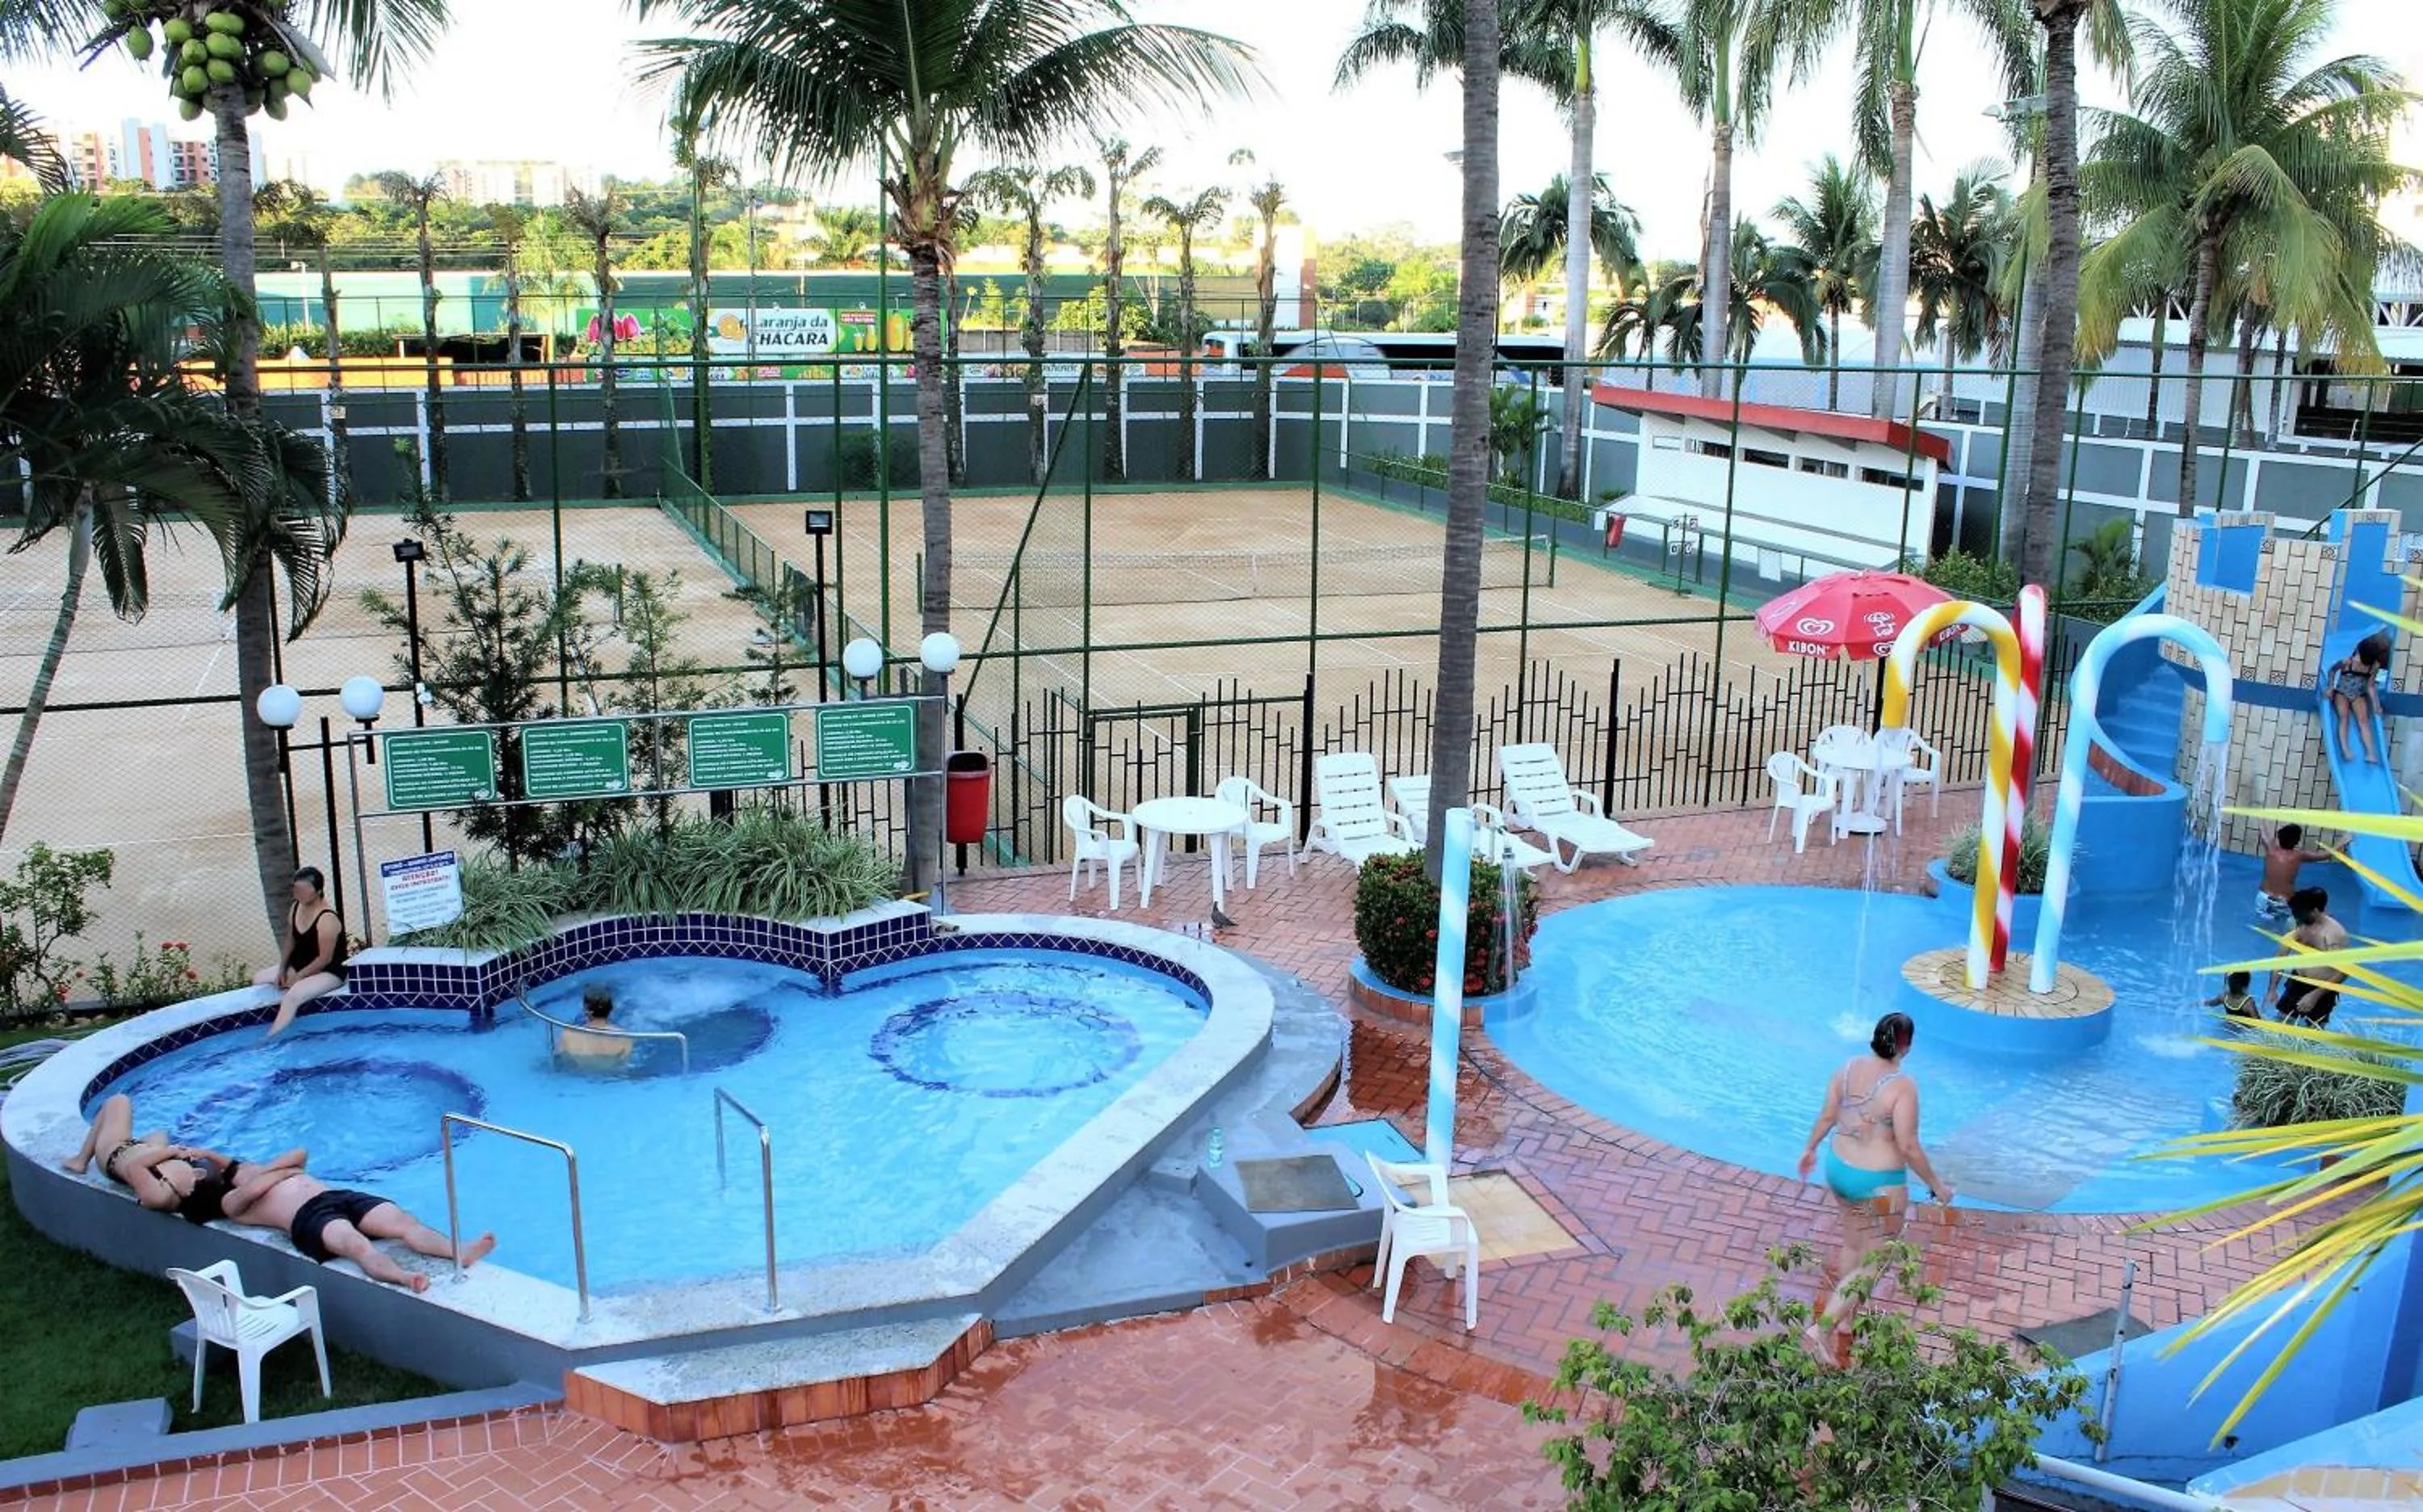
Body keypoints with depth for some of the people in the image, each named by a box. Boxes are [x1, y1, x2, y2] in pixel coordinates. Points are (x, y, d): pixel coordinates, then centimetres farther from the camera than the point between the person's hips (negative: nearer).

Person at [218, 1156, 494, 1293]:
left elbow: (300, 1154, 27)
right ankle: (404, 1277, -67)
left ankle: (460, 1252, -46)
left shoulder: (266, 1174, 40)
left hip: (341, 1195, 6)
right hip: (307, 1217, -6)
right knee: (357, 1244, -39)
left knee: (403, 1221, -23)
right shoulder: (232, 1202, 19)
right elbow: (254, 1188, -1)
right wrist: (288, 1170, 13)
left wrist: (262, 1171, 20)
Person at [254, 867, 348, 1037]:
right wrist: (282, 969, -1)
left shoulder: (327, 919, -26)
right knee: (259, 980, 8)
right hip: (300, 965, 10)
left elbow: (324, 959, -24)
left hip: (328, 972, -10)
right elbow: (291, 941, 10)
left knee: (292, 996, -32)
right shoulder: (295, 908, 0)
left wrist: (297, 977, -19)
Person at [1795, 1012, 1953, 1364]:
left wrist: (1810, 1149, 20)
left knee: (1853, 1244, 27)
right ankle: (1822, 1329, -1)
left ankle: (1848, 1316, 44)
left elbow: (1827, 1116, 4)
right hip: (1878, 1184, -7)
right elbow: (1908, 1146, -22)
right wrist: (1936, 1185, -9)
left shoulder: (1849, 1067, -5)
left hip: (1839, 1167, 7)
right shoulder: (1902, 1085, -24)